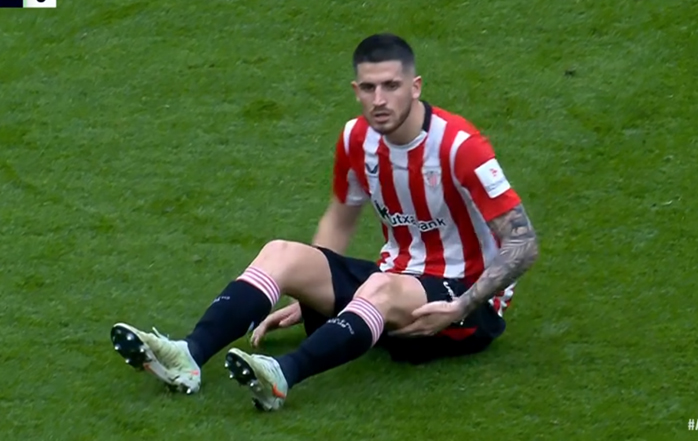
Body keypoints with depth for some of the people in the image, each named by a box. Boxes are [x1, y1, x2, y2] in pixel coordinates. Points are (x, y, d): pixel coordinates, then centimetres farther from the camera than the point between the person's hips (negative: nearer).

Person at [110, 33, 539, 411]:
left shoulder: (458, 145, -20)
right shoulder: (357, 139, 0)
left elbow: (523, 244, -20)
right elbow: (340, 221, 17)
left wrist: (461, 309, -29)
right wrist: (307, 296, 9)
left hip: (464, 295, -6)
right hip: (396, 278, 7)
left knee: (382, 288, -38)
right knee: (281, 253, -14)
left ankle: (283, 374, -60)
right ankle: (190, 356, -35)